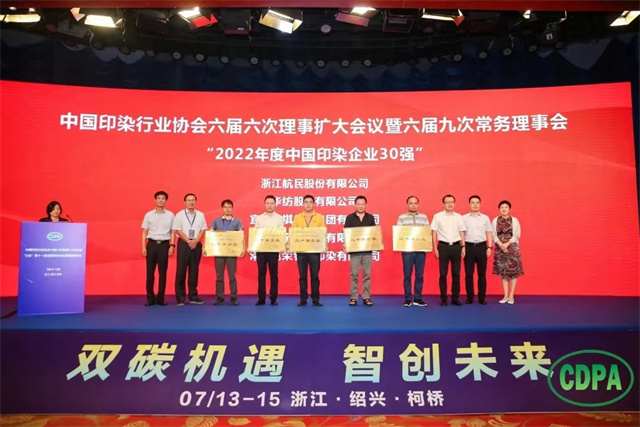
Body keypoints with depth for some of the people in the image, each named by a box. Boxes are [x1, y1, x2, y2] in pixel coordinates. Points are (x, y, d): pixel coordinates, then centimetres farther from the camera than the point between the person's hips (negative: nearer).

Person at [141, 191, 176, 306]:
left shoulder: (170, 215, 5)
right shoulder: (149, 215, 5)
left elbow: (173, 232, 7)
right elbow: (144, 232, 6)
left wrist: (172, 245, -3)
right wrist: (143, 247, -1)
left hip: (164, 244, 0)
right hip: (152, 244, 0)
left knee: (163, 272, 3)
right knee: (150, 272, 1)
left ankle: (160, 298, 11)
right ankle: (150, 298, 9)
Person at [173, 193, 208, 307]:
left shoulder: (200, 215, 9)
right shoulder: (180, 215, 1)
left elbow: (203, 230, 5)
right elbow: (178, 231, -4)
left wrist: (196, 241, -10)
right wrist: (188, 241, -13)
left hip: (197, 244, 3)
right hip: (184, 243, -2)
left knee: (194, 271, 6)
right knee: (181, 270, -3)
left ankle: (193, 296, 13)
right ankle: (180, 298, 1)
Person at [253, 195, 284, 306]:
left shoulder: (279, 218, 5)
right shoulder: (259, 218, 10)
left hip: (273, 249, -1)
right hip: (260, 249, 2)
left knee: (273, 274, 3)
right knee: (261, 274, 4)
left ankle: (273, 298, 10)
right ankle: (261, 298, 10)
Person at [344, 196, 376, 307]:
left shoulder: (370, 218, 8)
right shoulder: (350, 218, 3)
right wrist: (345, 245, -12)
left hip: (367, 250, 1)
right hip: (354, 250, -1)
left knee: (367, 274, 4)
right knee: (354, 274, 1)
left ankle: (366, 297, 10)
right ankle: (353, 297, 8)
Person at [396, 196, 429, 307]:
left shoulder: (424, 217, 10)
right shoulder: (401, 218, 5)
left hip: (421, 250, 2)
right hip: (407, 250, -2)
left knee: (420, 275, 5)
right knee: (407, 275, 2)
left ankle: (418, 298, 14)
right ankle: (408, 298, 10)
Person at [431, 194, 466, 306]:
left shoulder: (459, 217, 8)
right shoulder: (437, 216, 0)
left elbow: (462, 233, 12)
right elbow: (434, 233, 0)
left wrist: (463, 247, 5)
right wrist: (435, 248, -5)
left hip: (456, 246, 2)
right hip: (443, 246, -2)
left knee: (456, 273, 7)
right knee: (443, 274, 2)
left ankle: (455, 297, 16)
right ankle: (443, 298, 11)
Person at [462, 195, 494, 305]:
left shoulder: (485, 218, 9)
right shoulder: (463, 218, 5)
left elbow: (489, 233, 10)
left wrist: (489, 247, 2)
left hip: (481, 246, 1)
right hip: (469, 246, -1)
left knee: (482, 273, 4)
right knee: (468, 273, 2)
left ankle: (482, 297, 12)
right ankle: (469, 297, 10)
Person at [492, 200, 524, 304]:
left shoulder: (514, 220, 0)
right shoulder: (495, 220, 5)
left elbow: (517, 235, -4)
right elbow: (494, 235, 0)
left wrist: (507, 244, -15)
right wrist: (501, 245, -13)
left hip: (512, 247, -2)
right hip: (500, 248, 2)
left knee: (513, 271, -3)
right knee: (503, 271, 5)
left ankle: (511, 295, 5)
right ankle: (506, 295, 12)